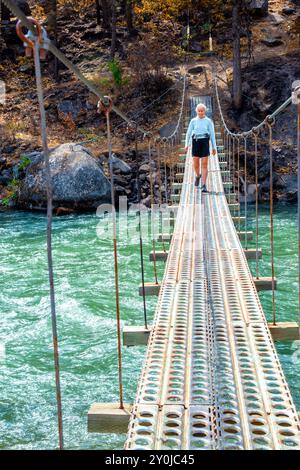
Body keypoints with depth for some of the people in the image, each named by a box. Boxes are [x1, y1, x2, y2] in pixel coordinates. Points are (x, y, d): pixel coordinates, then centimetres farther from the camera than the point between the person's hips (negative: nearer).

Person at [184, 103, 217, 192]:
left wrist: (214, 147, 0)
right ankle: (198, 176, 39)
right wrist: (187, 144, -3)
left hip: (205, 142, -2)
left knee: (204, 164, -9)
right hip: (195, 142, 2)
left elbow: (212, 134, 3)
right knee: (196, 164, 4)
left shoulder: (209, 121, 3)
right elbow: (188, 133, 7)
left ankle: (204, 185, -8)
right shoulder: (193, 121, 7)